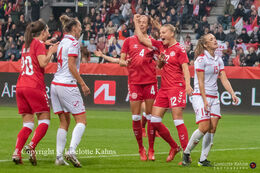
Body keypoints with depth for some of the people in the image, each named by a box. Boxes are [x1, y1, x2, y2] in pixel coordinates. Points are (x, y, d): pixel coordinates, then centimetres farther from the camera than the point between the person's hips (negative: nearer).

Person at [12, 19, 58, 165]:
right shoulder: (39, 44, -3)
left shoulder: (26, 45, 20)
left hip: (21, 86, 7)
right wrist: (51, 52, 1)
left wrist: (47, 50, 22)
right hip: (35, 86, -7)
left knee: (28, 124, 6)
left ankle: (17, 152, -10)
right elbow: (43, 63, -14)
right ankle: (32, 146, -19)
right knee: (44, 120, -1)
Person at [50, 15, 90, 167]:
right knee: (81, 120, -3)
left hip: (56, 84, 8)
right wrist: (83, 84, -11)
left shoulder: (63, 42, 17)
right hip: (67, 85, -8)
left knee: (64, 122, 10)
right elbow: (71, 66, -14)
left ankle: (59, 157, 1)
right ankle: (71, 151, -21)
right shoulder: (73, 42, -8)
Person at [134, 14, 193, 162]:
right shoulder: (161, 46, 14)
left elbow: (185, 68, -13)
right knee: (154, 121, 3)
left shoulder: (179, 49, -5)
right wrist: (136, 23, 20)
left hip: (176, 87, -8)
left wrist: (187, 84, -25)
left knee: (178, 120, -13)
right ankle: (174, 147, 18)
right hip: (164, 88, 8)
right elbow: (142, 39, 21)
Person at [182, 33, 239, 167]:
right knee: (204, 127, -16)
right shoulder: (201, 59, -9)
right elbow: (200, 82, -12)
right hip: (200, 96, -7)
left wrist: (232, 94, -2)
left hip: (214, 97, 7)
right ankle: (186, 153, 1)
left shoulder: (218, 60, 12)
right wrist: (205, 100, -17)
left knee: (212, 128, -1)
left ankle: (203, 159, 3)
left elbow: (224, 79, 11)